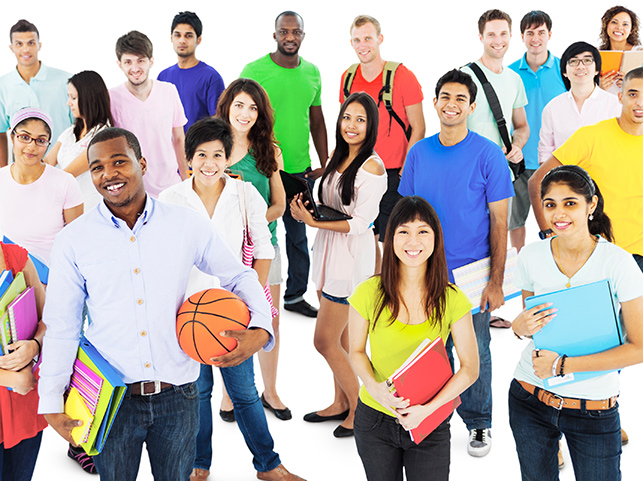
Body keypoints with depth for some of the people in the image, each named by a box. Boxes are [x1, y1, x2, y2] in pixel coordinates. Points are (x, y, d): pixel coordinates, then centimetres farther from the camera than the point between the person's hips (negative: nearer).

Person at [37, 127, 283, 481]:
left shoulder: (187, 224, -3)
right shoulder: (73, 241, -3)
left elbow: (239, 276, 7)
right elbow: (61, 327, 1)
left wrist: (260, 329, -11)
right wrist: (51, 402, -2)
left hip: (176, 395, 0)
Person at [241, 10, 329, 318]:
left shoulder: (312, 72, 8)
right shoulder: (254, 71, -7)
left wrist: (324, 164, 8)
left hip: (301, 170, 4)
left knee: (299, 235, 13)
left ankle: (296, 295, 27)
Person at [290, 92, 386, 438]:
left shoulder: (372, 167, -15)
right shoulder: (338, 159, 10)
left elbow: (360, 222, -19)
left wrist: (314, 222, -21)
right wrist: (306, 209, -2)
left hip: (351, 257, -8)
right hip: (328, 252, 8)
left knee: (325, 341, -2)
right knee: (339, 338, 16)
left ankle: (360, 408, 15)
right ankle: (341, 403, 31)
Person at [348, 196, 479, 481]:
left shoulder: (452, 300, -11)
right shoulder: (369, 293, -12)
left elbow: (470, 368, -7)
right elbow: (356, 351, 2)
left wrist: (427, 409, -17)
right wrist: (374, 387, -17)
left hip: (430, 424, 0)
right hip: (374, 421, 1)